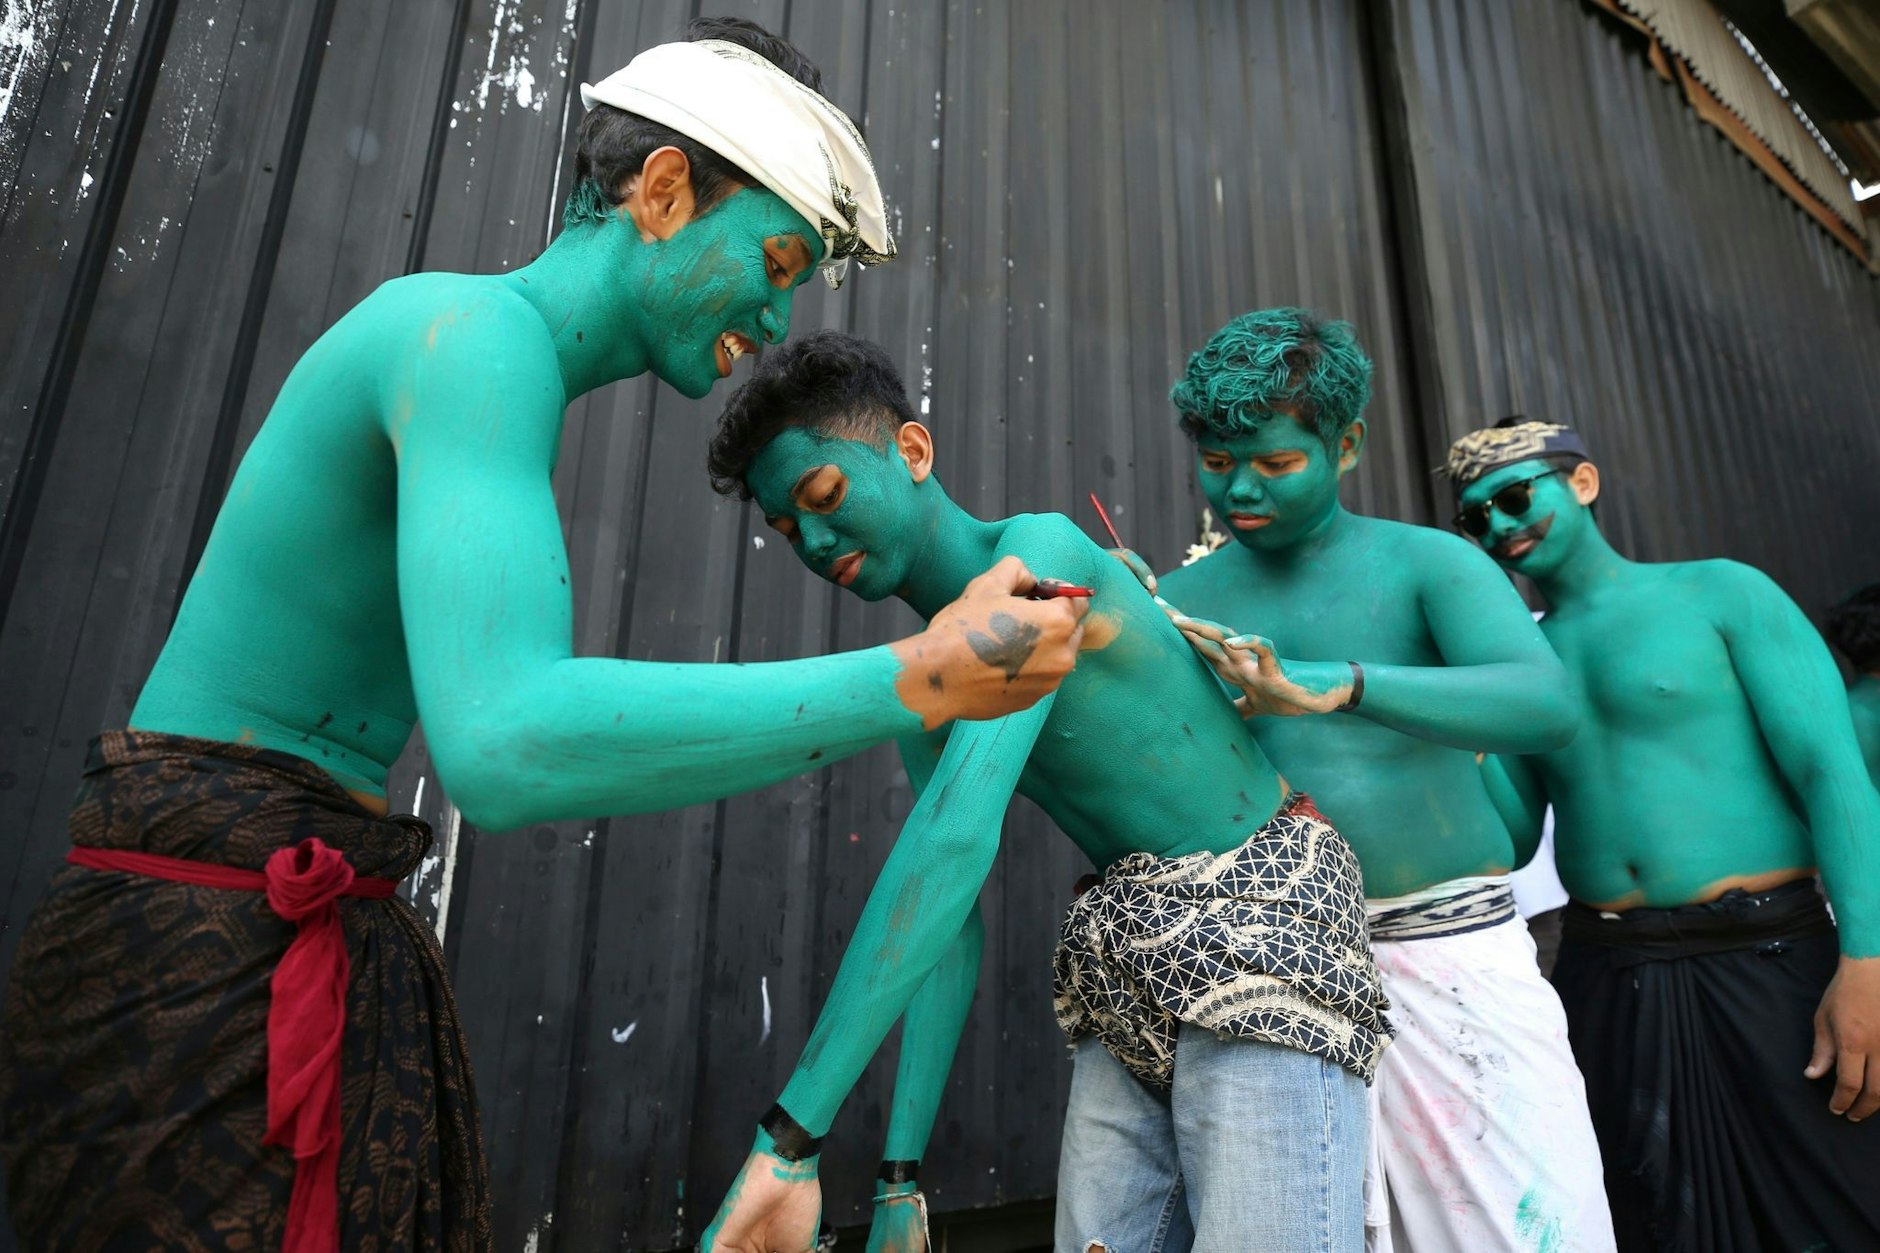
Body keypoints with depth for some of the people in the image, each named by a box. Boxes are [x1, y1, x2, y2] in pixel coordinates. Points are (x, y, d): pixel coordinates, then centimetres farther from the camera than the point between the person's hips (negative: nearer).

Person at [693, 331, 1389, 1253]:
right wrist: (901, 1178, 3)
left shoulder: (1037, 549, -17)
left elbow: (959, 833, -29)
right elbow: (949, 926, 7)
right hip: (1124, 971, 8)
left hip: (1254, 921, -7)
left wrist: (790, 1134, -30)